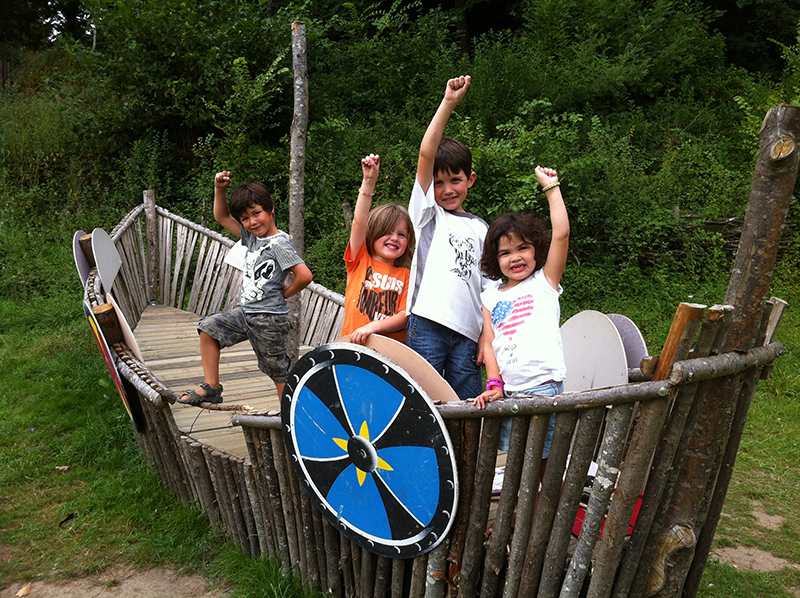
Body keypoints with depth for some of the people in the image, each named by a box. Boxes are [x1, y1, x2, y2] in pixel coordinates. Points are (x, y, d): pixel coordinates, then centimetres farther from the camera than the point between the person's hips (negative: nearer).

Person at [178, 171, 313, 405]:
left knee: (278, 370, 1)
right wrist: (220, 189, 5)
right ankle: (211, 388, 14)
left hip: (269, 319, -8)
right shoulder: (251, 237, 8)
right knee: (209, 327, 9)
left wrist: (286, 292, -11)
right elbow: (222, 217, 19)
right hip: (245, 312, 8)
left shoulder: (279, 244, -17)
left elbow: (304, 275, -27)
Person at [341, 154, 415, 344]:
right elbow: (359, 222, -2)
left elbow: (405, 316, 1)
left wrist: (372, 326, -16)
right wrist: (369, 181, -10)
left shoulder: (406, 275, 10)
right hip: (353, 344, 0)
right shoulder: (359, 261, 10)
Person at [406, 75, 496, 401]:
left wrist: (486, 337, 5)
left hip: (467, 333, 3)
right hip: (428, 326, -3)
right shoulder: (427, 212, 8)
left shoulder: (480, 228, 16)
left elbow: (487, 288, 14)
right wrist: (448, 103, -11)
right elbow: (426, 154, -5)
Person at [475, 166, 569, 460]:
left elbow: (561, 233, -7)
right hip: (508, 391, 4)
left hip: (543, 388, -3)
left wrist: (551, 187, -3)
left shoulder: (544, 281, 5)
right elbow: (489, 344, 8)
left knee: (540, 456, -4)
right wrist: (494, 384, -5)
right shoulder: (491, 298, 14)